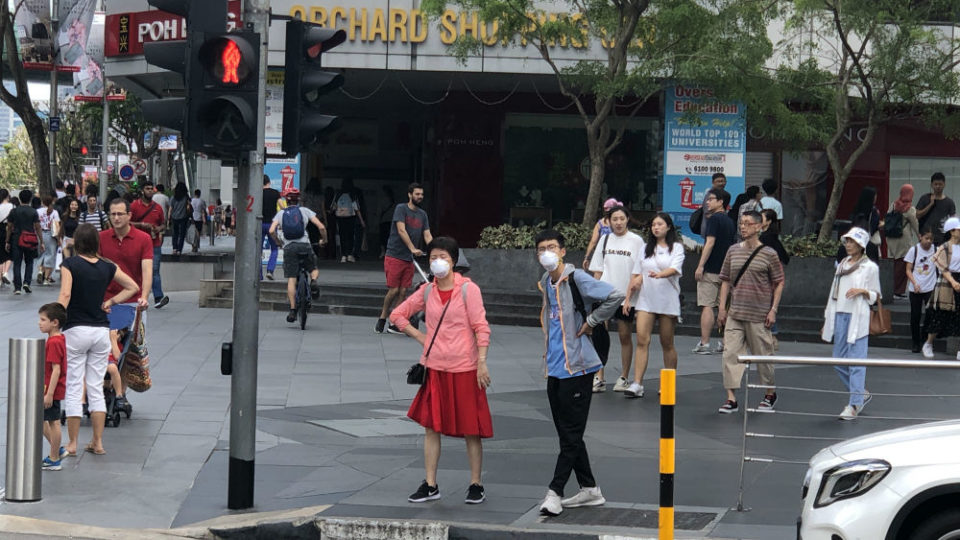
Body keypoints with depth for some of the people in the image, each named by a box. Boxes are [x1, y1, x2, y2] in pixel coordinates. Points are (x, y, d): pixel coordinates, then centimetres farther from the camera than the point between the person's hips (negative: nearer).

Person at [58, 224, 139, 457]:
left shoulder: (70, 265, -8)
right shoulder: (107, 267, 5)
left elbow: (65, 295, -18)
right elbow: (133, 287, 12)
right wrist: (110, 302, 11)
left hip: (76, 330, -4)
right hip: (101, 330, 4)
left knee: (73, 388, 3)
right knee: (96, 388, 10)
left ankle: (72, 443, 6)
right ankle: (98, 442, 11)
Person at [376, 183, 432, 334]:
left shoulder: (422, 214, 13)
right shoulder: (401, 208, -5)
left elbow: (427, 236, 7)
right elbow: (401, 230, -15)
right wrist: (413, 248, -24)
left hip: (409, 259, 5)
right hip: (394, 256, -5)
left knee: (402, 292, 2)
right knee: (393, 290, -8)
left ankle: (394, 324, 7)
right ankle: (382, 318, 11)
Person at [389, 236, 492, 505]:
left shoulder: (468, 289, -6)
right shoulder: (427, 291, 6)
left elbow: (481, 327, -8)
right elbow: (397, 315, 16)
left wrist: (482, 363, -14)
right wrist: (420, 337, 6)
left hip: (464, 369, -4)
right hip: (434, 369, 4)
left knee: (471, 429, 2)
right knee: (431, 426, 6)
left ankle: (476, 486, 11)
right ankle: (430, 485, 14)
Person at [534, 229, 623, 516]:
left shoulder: (575, 278, -12)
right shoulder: (545, 283, 13)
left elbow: (615, 296, -22)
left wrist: (590, 322, -13)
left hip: (577, 366, -9)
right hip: (555, 368, 9)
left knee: (571, 434, -3)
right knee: (567, 434, 12)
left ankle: (555, 492, -3)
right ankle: (589, 489, 21)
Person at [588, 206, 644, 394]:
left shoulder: (636, 241, -1)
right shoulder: (605, 239, 9)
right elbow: (597, 270, 13)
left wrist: (629, 297, -10)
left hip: (626, 298, -2)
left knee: (625, 336, 5)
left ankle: (624, 378, 15)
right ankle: (599, 378, -1)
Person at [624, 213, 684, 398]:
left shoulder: (676, 247, 3)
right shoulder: (646, 248, 15)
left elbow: (674, 269, -14)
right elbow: (636, 275, 15)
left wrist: (658, 274, -33)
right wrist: (628, 298, 9)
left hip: (668, 301, -2)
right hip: (646, 300, 3)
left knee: (667, 344, 5)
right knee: (642, 340, -10)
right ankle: (637, 384, -15)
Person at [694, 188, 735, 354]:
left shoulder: (714, 219, -10)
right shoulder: (730, 221, 15)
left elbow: (710, 243, -17)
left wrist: (700, 266, -16)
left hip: (711, 270, -8)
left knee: (706, 306, -7)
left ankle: (704, 343, -10)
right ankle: (725, 343, 13)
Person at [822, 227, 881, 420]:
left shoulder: (870, 267, -1)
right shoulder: (842, 265, 17)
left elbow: (876, 296, 2)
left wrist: (862, 291, -18)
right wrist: (827, 320, 18)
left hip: (858, 317, -7)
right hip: (839, 316, 7)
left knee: (856, 361, -8)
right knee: (838, 361, 7)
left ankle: (854, 405, -6)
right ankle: (861, 394, 25)